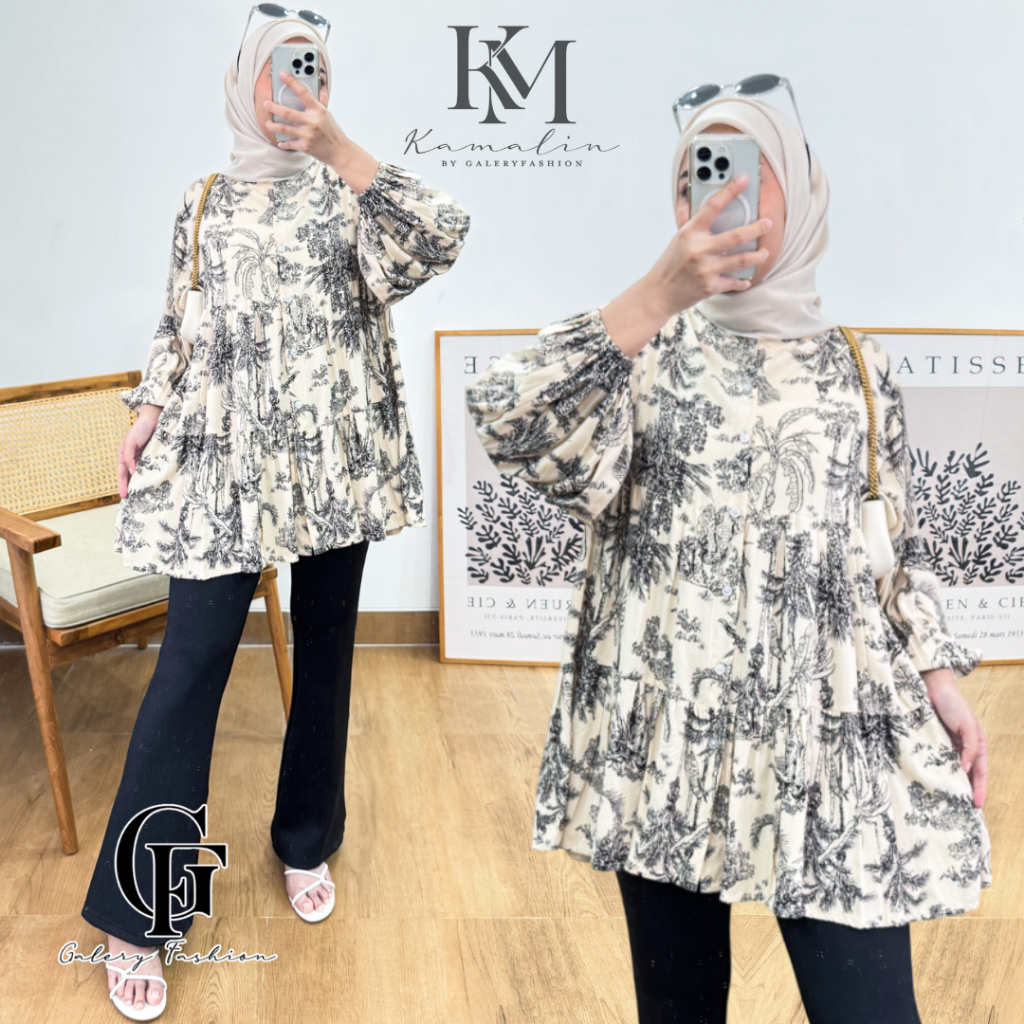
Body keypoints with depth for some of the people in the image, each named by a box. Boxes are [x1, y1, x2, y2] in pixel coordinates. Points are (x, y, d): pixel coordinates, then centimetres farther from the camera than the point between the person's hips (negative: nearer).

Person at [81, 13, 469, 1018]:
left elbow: (438, 237, -13)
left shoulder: (349, 190, 7)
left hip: (334, 454, 1)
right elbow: (178, 323, 14)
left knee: (324, 650, 10)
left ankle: (307, 843, 30)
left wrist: (336, 147, -18)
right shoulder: (205, 200, 13)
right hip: (223, 457, 0)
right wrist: (149, 410, 2)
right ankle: (134, 916, 2)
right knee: (192, 658, -6)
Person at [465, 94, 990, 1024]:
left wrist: (941, 680, 3)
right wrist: (659, 296, -23)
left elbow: (899, 546, 15)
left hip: (833, 738, 1)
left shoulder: (856, 364, 11)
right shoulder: (641, 348, 4)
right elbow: (507, 422, -16)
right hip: (663, 734, -1)